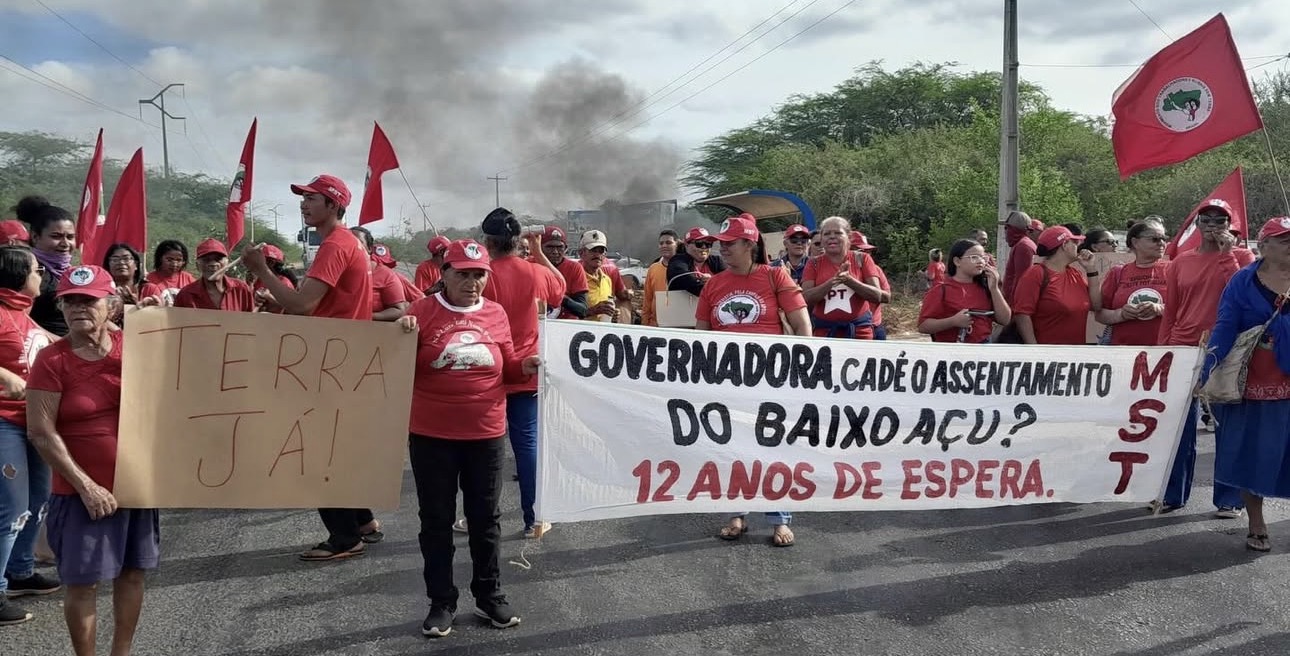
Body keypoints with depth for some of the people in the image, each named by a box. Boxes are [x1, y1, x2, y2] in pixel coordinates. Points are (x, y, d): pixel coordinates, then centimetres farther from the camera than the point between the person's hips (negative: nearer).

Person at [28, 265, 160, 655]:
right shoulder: (51, 361, -10)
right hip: (84, 491, -4)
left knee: (132, 572, 14)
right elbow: (41, 433, -12)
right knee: (83, 582, 2)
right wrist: (86, 485, -16)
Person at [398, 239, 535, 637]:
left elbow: (507, 368, 13)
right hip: (431, 435, -2)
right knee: (436, 520, 8)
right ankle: (441, 603, 21)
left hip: (486, 434, 2)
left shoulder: (496, 314, 3)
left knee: (485, 518, 12)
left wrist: (527, 366, -8)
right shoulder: (423, 311, -4)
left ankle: (489, 596, 27)